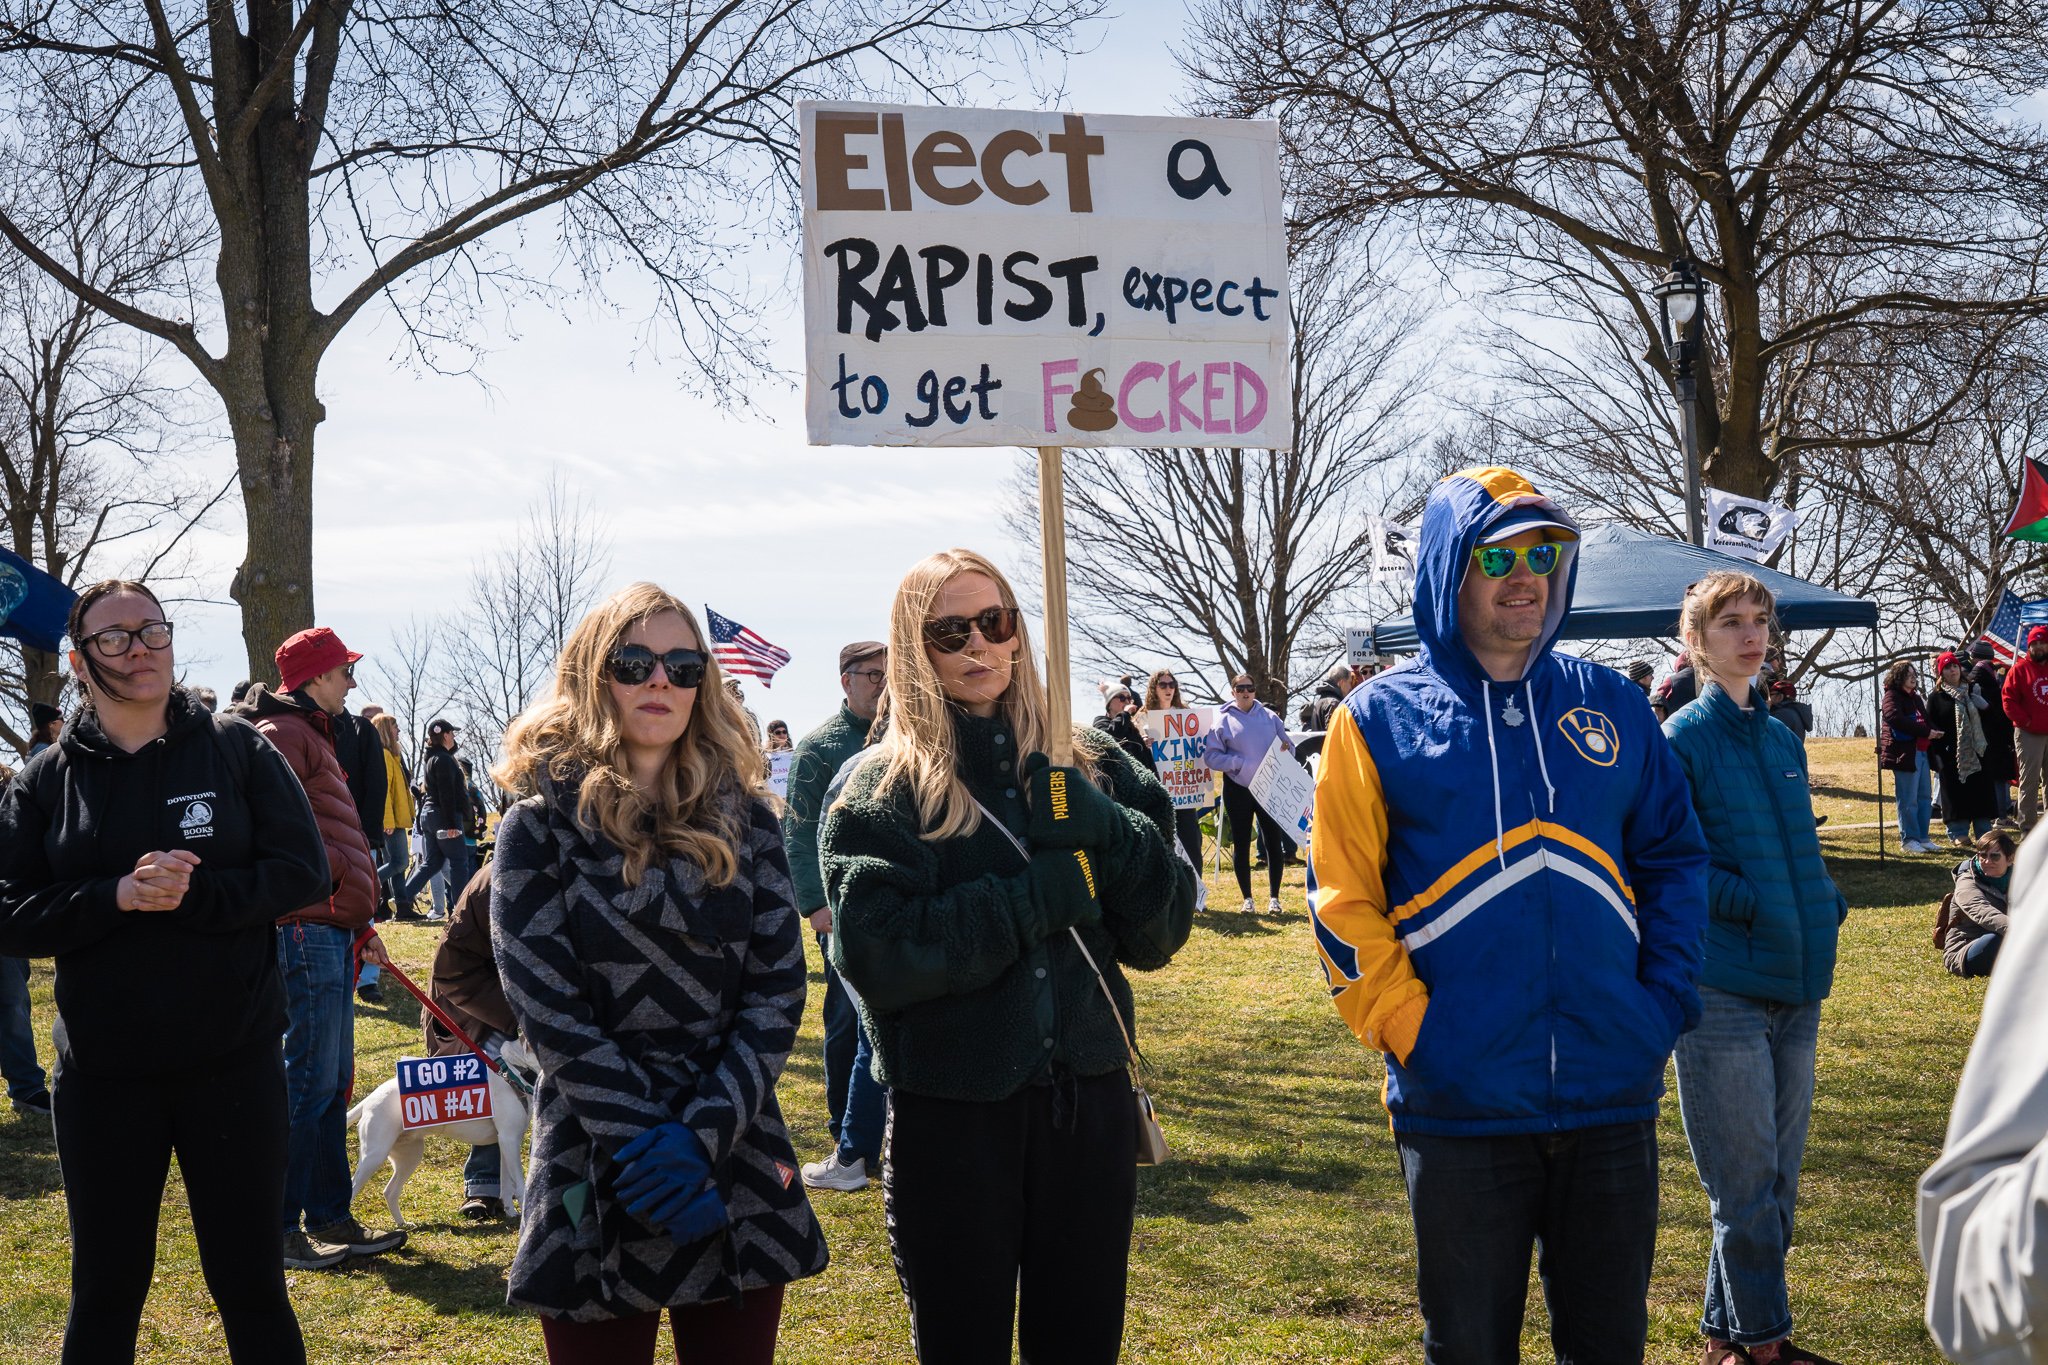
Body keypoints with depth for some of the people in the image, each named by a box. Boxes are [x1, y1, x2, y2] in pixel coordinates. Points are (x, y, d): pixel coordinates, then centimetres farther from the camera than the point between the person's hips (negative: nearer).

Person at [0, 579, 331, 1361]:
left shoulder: (238, 749, 0)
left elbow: (304, 870, -6)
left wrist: (191, 893, -19)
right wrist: (118, 895, -19)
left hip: (235, 1062, -1)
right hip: (103, 1076, 1)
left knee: (250, 1282, 9)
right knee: (105, 1291, 12)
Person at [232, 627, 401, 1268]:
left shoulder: (312, 735, 24)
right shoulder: (282, 734, -9)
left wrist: (361, 924, 25)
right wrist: (340, 879, -17)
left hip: (332, 929, 11)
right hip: (308, 926, -11)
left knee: (333, 1080, 13)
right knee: (311, 1081, -8)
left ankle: (330, 1218, 19)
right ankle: (278, 1226, -2)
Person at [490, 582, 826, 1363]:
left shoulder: (743, 820, 6)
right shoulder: (543, 826, -2)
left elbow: (779, 990, -1)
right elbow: (551, 1013, -10)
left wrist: (702, 1133, -13)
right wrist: (648, 1149, -16)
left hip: (741, 1175, 3)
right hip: (599, 1183, -2)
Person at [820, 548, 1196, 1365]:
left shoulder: (1090, 768, 7)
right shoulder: (879, 792, -2)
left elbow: (1162, 932, 1)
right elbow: (874, 956, -16)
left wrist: (1107, 833, -16)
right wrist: (1034, 899, -18)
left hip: (1089, 1102, 3)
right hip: (951, 1115, -3)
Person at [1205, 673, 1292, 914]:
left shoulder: (1269, 716, 8)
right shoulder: (1223, 719, -1)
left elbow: (1288, 746, 12)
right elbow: (1211, 756, -7)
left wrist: (1286, 749, -11)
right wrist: (1239, 763, -17)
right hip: (1238, 788, -2)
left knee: (1274, 842, -1)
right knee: (1241, 844, 4)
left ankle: (1274, 897, 7)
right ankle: (1247, 898, 15)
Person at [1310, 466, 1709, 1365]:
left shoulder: (1611, 707, 8)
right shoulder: (1380, 718, -2)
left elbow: (1674, 859, 12)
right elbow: (1342, 901, -5)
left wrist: (1666, 1001, 0)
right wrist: (1408, 1029, -13)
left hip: (1612, 1097, 3)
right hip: (1462, 1108, -3)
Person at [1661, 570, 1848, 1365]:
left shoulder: (1782, 739, 13)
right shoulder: (1681, 741, -7)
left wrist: (1827, 907, 2)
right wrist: (1757, 907, -18)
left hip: (1797, 984, 7)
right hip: (1723, 992, -7)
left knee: (1778, 1179, 12)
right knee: (1745, 1184, -2)